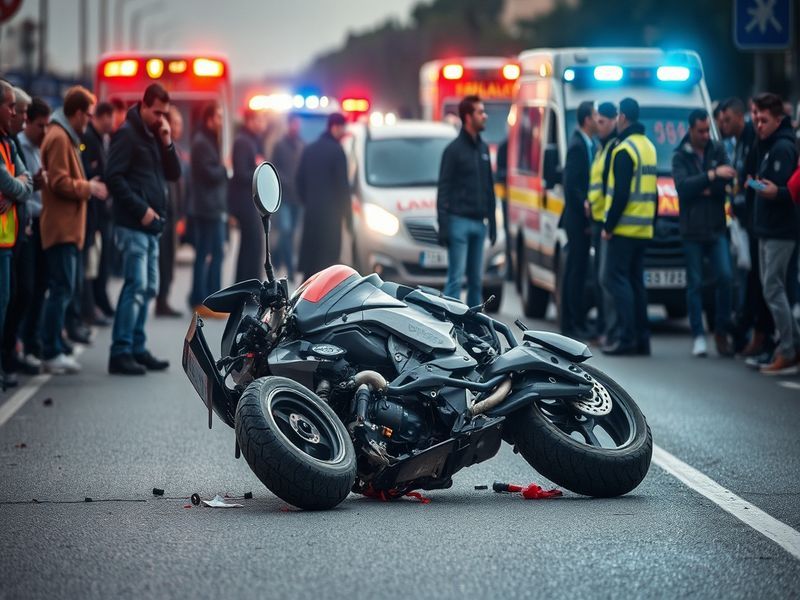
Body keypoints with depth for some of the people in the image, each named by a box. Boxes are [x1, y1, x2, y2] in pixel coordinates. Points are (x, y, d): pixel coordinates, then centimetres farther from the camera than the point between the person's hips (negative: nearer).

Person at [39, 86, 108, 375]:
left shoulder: (65, 136, 19)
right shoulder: (59, 138, -14)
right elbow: (59, 182, -19)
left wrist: (88, 184, 13)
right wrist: (89, 188, -10)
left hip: (67, 228, 11)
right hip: (61, 227, -11)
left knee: (61, 290, 12)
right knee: (62, 290, -9)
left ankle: (53, 348, 16)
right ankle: (52, 353, -7)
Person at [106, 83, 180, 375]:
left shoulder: (155, 136, 17)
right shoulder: (127, 134, -8)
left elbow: (173, 174, 15)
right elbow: (114, 178, -15)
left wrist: (167, 143, 0)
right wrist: (141, 209, -18)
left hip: (151, 225, 9)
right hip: (133, 224, -9)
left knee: (148, 288, 10)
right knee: (136, 286, -13)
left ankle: (137, 348, 15)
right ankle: (120, 352, -12)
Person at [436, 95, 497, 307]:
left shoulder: (483, 148, 13)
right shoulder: (454, 149, -5)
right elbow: (443, 190, -6)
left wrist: (492, 221, 16)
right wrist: (443, 225, -12)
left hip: (479, 222, 6)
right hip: (459, 220, -6)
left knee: (476, 280, 8)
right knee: (456, 279, -8)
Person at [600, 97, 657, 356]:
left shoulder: (624, 150, -13)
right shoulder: (648, 147, 16)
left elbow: (621, 193, -19)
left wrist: (609, 225, -15)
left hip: (624, 228, -9)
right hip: (643, 229, 9)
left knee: (615, 278, -7)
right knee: (635, 281, 11)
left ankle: (625, 336, -14)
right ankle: (641, 338, 10)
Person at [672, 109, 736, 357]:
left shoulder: (718, 150, 8)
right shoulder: (680, 157, 2)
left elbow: (728, 181, -2)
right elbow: (683, 186, -15)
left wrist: (704, 189, -12)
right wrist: (712, 176, -22)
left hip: (716, 227, 1)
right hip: (692, 229, -1)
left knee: (724, 276, -10)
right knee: (695, 283, 1)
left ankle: (721, 332, 1)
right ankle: (699, 337, 6)